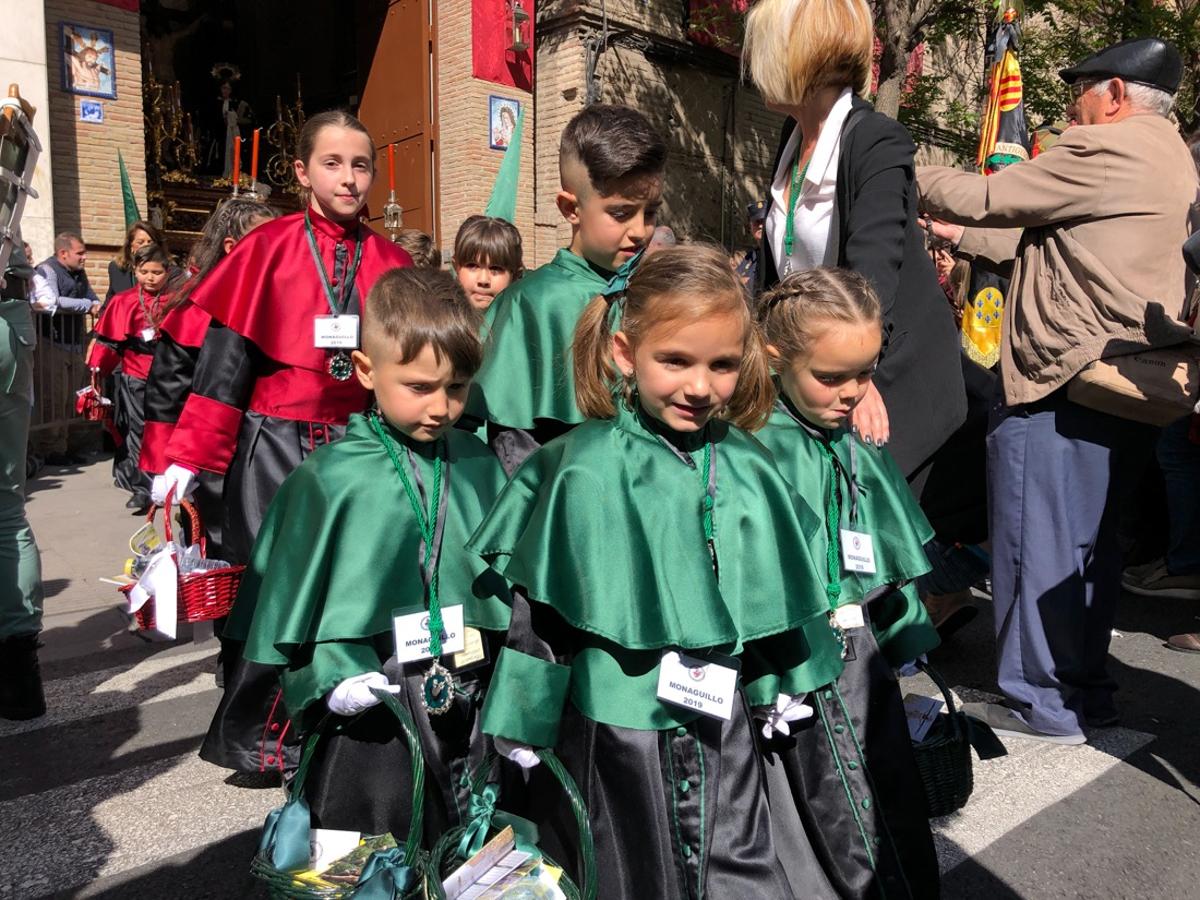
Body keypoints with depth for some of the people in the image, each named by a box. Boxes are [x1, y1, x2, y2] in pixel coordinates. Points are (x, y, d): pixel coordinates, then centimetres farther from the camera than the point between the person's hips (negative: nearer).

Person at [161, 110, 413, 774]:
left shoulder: (390, 263, 6)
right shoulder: (269, 248, -2)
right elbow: (226, 356, -4)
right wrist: (191, 455, -8)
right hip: (274, 444, -2)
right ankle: (253, 736, 22)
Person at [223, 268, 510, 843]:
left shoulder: (478, 467, 1)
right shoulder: (331, 478, -10)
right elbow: (292, 590, -4)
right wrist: (328, 676, -13)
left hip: (470, 703, 4)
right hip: (368, 713, -3)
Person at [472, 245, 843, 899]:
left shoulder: (746, 465, -2)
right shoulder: (591, 470, -17)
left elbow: (771, 586, 9)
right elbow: (544, 607, -12)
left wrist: (783, 689, 14)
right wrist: (524, 724, -7)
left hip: (719, 720, 4)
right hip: (614, 725, -3)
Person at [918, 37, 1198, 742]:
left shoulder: (1109, 149, -11)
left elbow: (986, 198, -7)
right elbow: (1049, 243, 17)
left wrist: (913, 175, 10)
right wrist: (961, 235, 15)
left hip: (1067, 383, -10)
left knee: (1039, 541, -2)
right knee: (1090, 543, 16)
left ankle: (1047, 704, 8)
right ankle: (1088, 690, 27)